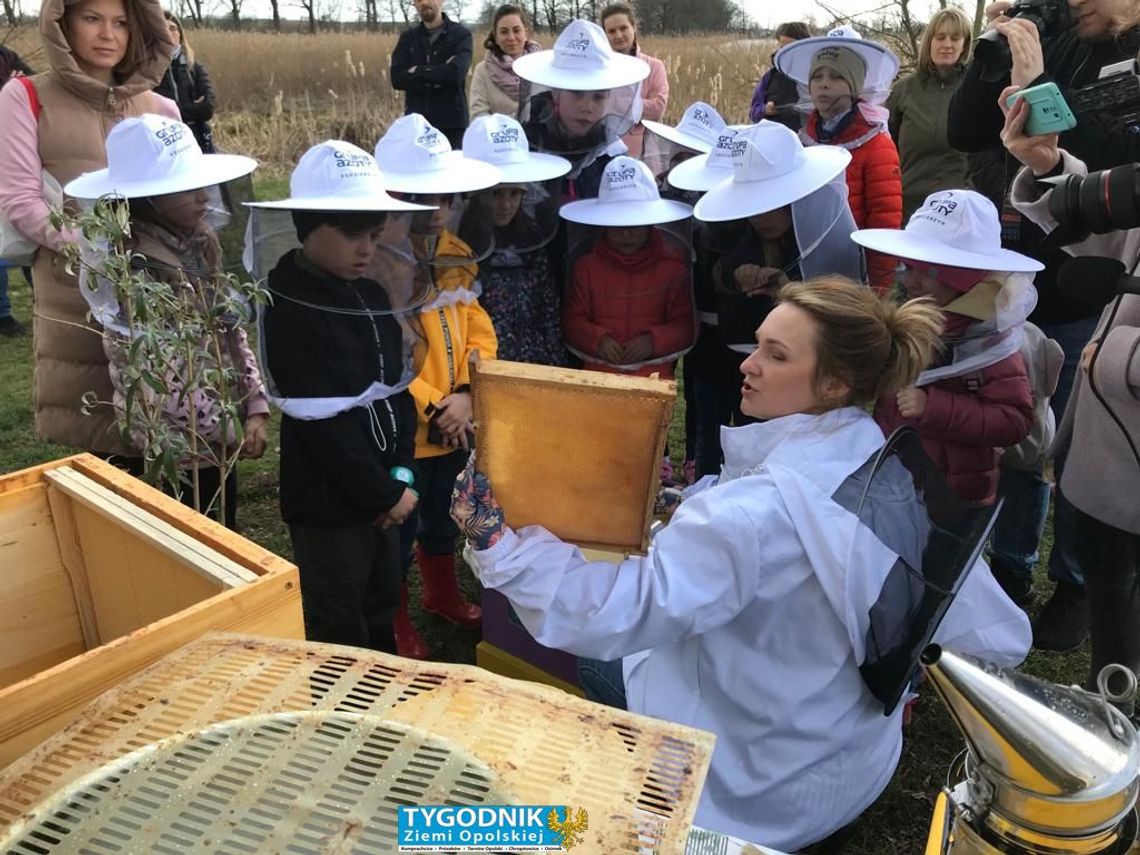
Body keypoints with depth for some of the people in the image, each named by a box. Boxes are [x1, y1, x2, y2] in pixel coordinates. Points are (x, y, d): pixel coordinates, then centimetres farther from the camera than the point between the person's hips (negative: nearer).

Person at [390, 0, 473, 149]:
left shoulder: (461, 34, 1)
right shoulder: (408, 37, 11)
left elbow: (455, 73, -16)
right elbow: (397, 78, -3)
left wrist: (418, 71, -6)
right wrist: (438, 79, -13)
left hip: (452, 125, -3)